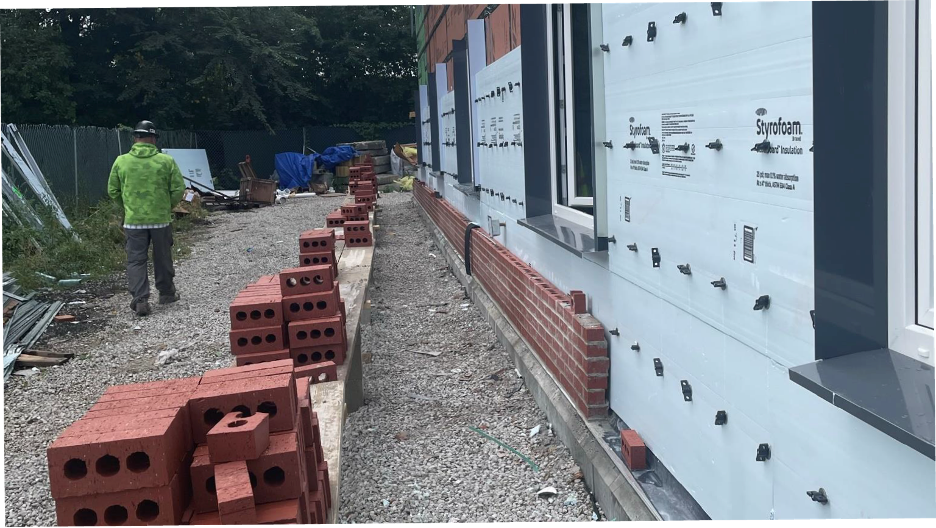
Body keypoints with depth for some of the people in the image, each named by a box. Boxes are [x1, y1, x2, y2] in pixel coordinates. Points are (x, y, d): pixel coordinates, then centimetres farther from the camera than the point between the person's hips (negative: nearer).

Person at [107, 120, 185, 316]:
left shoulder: (121, 161, -2)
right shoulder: (166, 161, -6)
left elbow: (113, 191, 5)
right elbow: (178, 189, -4)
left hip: (134, 220, 0)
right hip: (161, 219, 0)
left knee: (136, 260, 4)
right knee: (162, 257, 16)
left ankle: (140, 299, -6)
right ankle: (166, 292, 31)